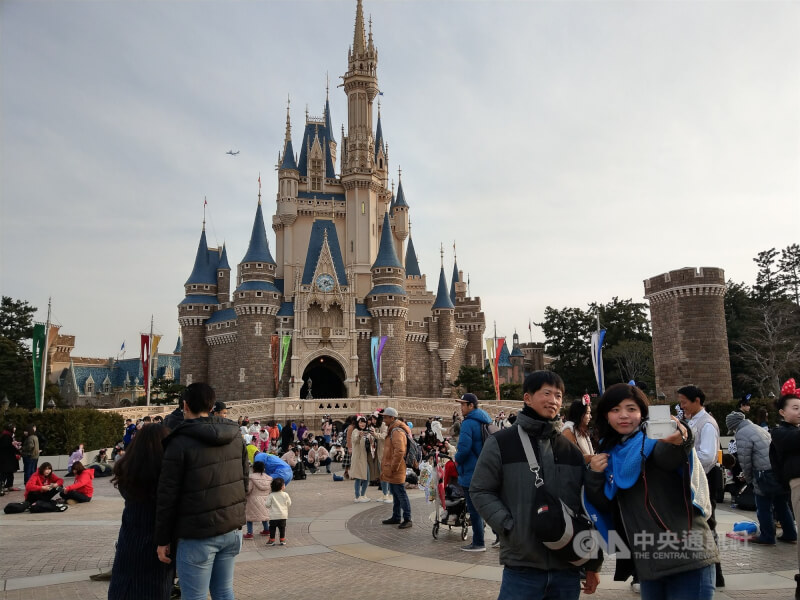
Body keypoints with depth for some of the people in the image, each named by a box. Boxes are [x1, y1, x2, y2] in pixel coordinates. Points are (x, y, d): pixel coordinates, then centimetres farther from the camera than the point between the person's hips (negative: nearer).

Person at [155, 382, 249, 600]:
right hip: (232, 529, 6)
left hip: (198, 535, -6)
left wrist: (163, 539, -1)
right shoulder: (235, 436, 6)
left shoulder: (181, 443, -11)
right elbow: (245, 479, 10)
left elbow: (167, 495, -9)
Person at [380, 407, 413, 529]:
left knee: (401, 495, -4)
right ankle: (396, 517, 28)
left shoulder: (397, 432, -19)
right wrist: (386, 468, 22)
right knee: (395, 494, 18)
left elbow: (399, 451, -28)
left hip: (396, 471, -11)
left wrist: (393, 468, -22)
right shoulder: (392, 430, 16)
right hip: (391, 470, 11)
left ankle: (407, 519, 2)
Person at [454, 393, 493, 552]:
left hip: (471, 473, -9)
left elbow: (464, 448, -27)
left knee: (474, 509, -1)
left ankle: (478, 543, 5)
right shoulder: (485, 422, 12)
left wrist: (458, 459, -7)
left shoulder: (468, 423, -17)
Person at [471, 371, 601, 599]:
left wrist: (593, 563, 11)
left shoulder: (572, 450, 10)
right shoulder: (500, 443, -2)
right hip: (521, 568, -3)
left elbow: (586, 508, 11)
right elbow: (480, 491, -2)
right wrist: (510, 527, -13)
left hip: (568, 568, 4)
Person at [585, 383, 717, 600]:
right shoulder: (609, 454, 9)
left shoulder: (656, 438, -6)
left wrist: (679, 440, -53)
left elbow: (667, 457, -31)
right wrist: (594, 475, -7)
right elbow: (603, 505, 9)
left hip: (686, 555, -6)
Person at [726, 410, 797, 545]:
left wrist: (748, 478, 6)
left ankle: (767, 537, 12)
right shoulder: (758, 428, 19)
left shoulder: (742, 434, -9)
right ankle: (790, 534, 28)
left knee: (764, 508, 4)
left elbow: (744, 460, -10)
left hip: (766, 474, -9)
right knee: (782, 504, 20)